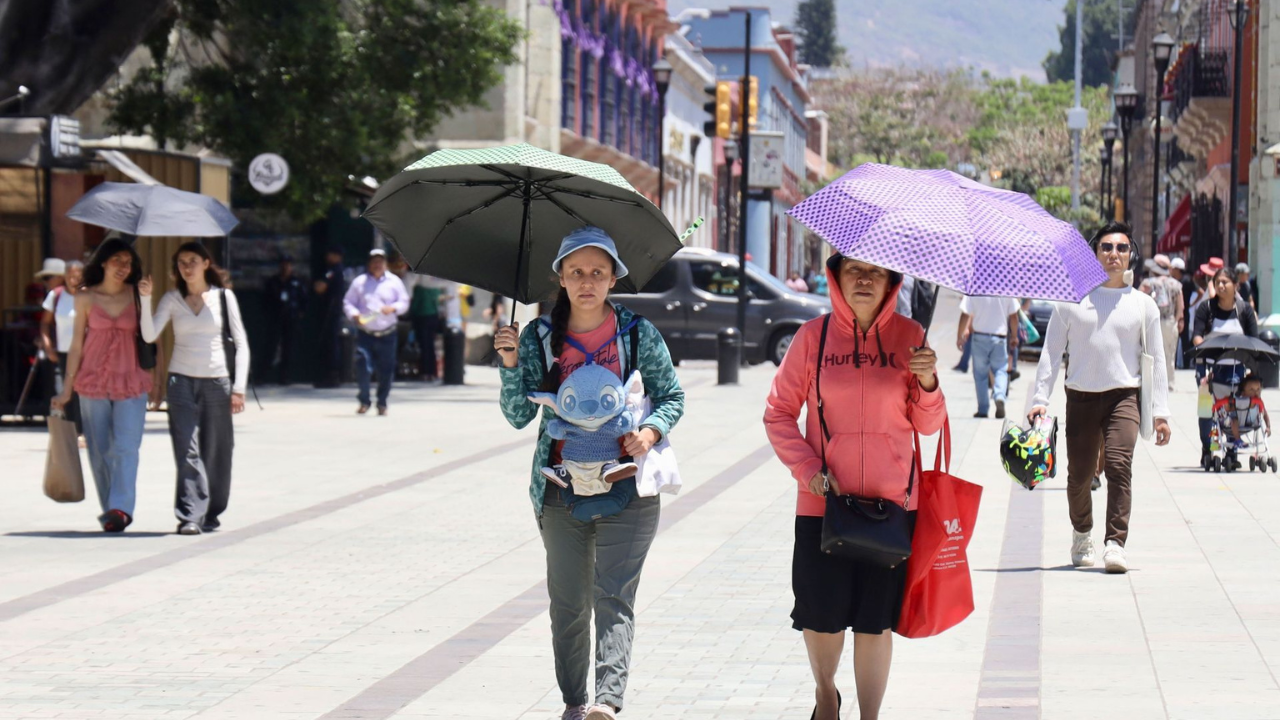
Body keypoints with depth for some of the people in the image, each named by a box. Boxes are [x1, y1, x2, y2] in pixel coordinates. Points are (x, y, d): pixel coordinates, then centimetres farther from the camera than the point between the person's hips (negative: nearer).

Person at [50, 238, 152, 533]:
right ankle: (109, 511, 11)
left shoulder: (136, 295, 5)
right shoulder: (85, 298, 4)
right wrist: (67, 388, 6)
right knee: (99, 450, 3)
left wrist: (154, 378, 6)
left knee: (125, 447, -14)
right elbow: (76, 345, 7)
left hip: (131, 382, -1)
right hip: (93, 382, 1)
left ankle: (120, 508, -22)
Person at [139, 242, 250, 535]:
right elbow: (149, 335, -6)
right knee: (187, 451, -10)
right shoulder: (172, 299, 6)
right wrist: (145, 299, -17)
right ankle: (190, 516, -14)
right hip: (182, 381, 0)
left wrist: (238, 387, -3)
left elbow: (241, 344, 5)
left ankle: (210, 514, 17)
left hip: (217, 381, 0)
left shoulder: (223, 297, 5)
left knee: (215, 452, 3)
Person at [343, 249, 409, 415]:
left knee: (386, 370, 2)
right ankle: (364, 401, 1)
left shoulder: (394, 282, 7)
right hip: (365, 334, -1)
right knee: (363, 367, -13)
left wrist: (393, 308, -13)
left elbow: (404, 302, 8)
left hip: (387, 334, 1)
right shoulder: (359, 282, 7)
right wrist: (354, 314, -11)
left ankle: (382, 403, 16)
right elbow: (348, 303, 9)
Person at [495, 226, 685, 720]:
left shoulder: (638, 334, 0)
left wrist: (650, 432, -11)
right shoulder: (540, 337, 4)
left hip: (625, 487, -2)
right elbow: (518, 416, 2)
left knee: (612, 596, -13)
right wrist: (511, 364, -14)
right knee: (568, 604, 7)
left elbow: (671, 396, 8)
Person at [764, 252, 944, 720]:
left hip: (891, 503, 0)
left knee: (877, 620, 0)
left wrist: (928, 383, -13)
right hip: (824, 502, 0)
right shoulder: (814, 336, 0)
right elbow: (778, 413, 5)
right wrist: (808, 467, -8)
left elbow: (927, 425, 7)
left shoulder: (908, 336, 3)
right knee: (822, 615, 4)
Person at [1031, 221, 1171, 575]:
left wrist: (1160, 412, 5)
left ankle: (1116, 543, -23)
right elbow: (1051, 353, 10)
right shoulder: (1071, 300, 7)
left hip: (1123, 396, -1)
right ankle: (1082, 532, 33)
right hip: (1080, 398, 1)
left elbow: (1156, 360, 11)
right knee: (1079, 474, 6)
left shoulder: (1143, 305, 9)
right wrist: (1040, 399, 1)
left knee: (1119, 464, -20)